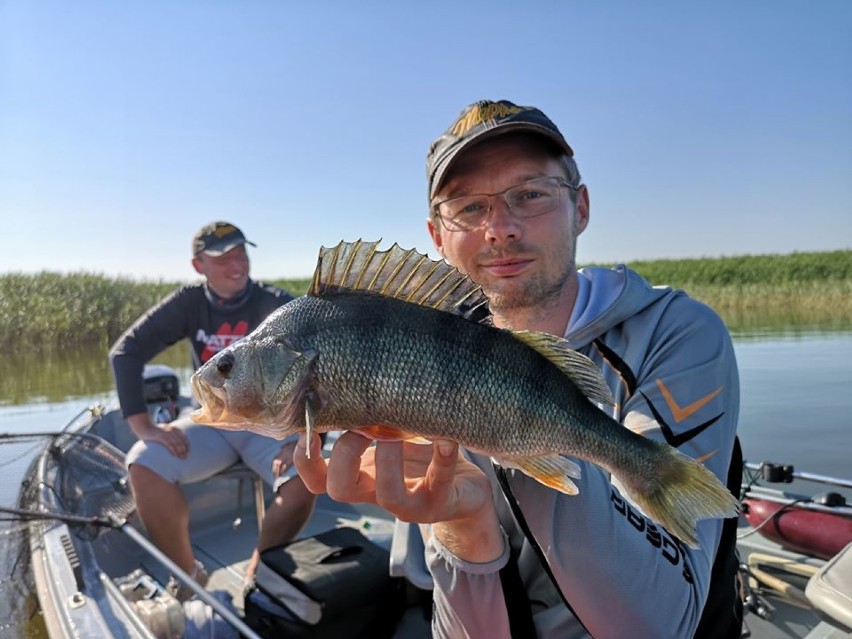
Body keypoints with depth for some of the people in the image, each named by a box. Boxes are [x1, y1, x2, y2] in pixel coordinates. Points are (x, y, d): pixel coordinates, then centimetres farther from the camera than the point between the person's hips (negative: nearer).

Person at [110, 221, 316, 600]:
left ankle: (256, 576, -4)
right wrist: (142, 425, -17)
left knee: (304, 478, -31)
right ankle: (187, 573, -2)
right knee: (142, 465, -22)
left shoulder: (279, 305, -13)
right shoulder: (188, 304, -5)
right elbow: (126, 352, -7)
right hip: (213, 422, 3)